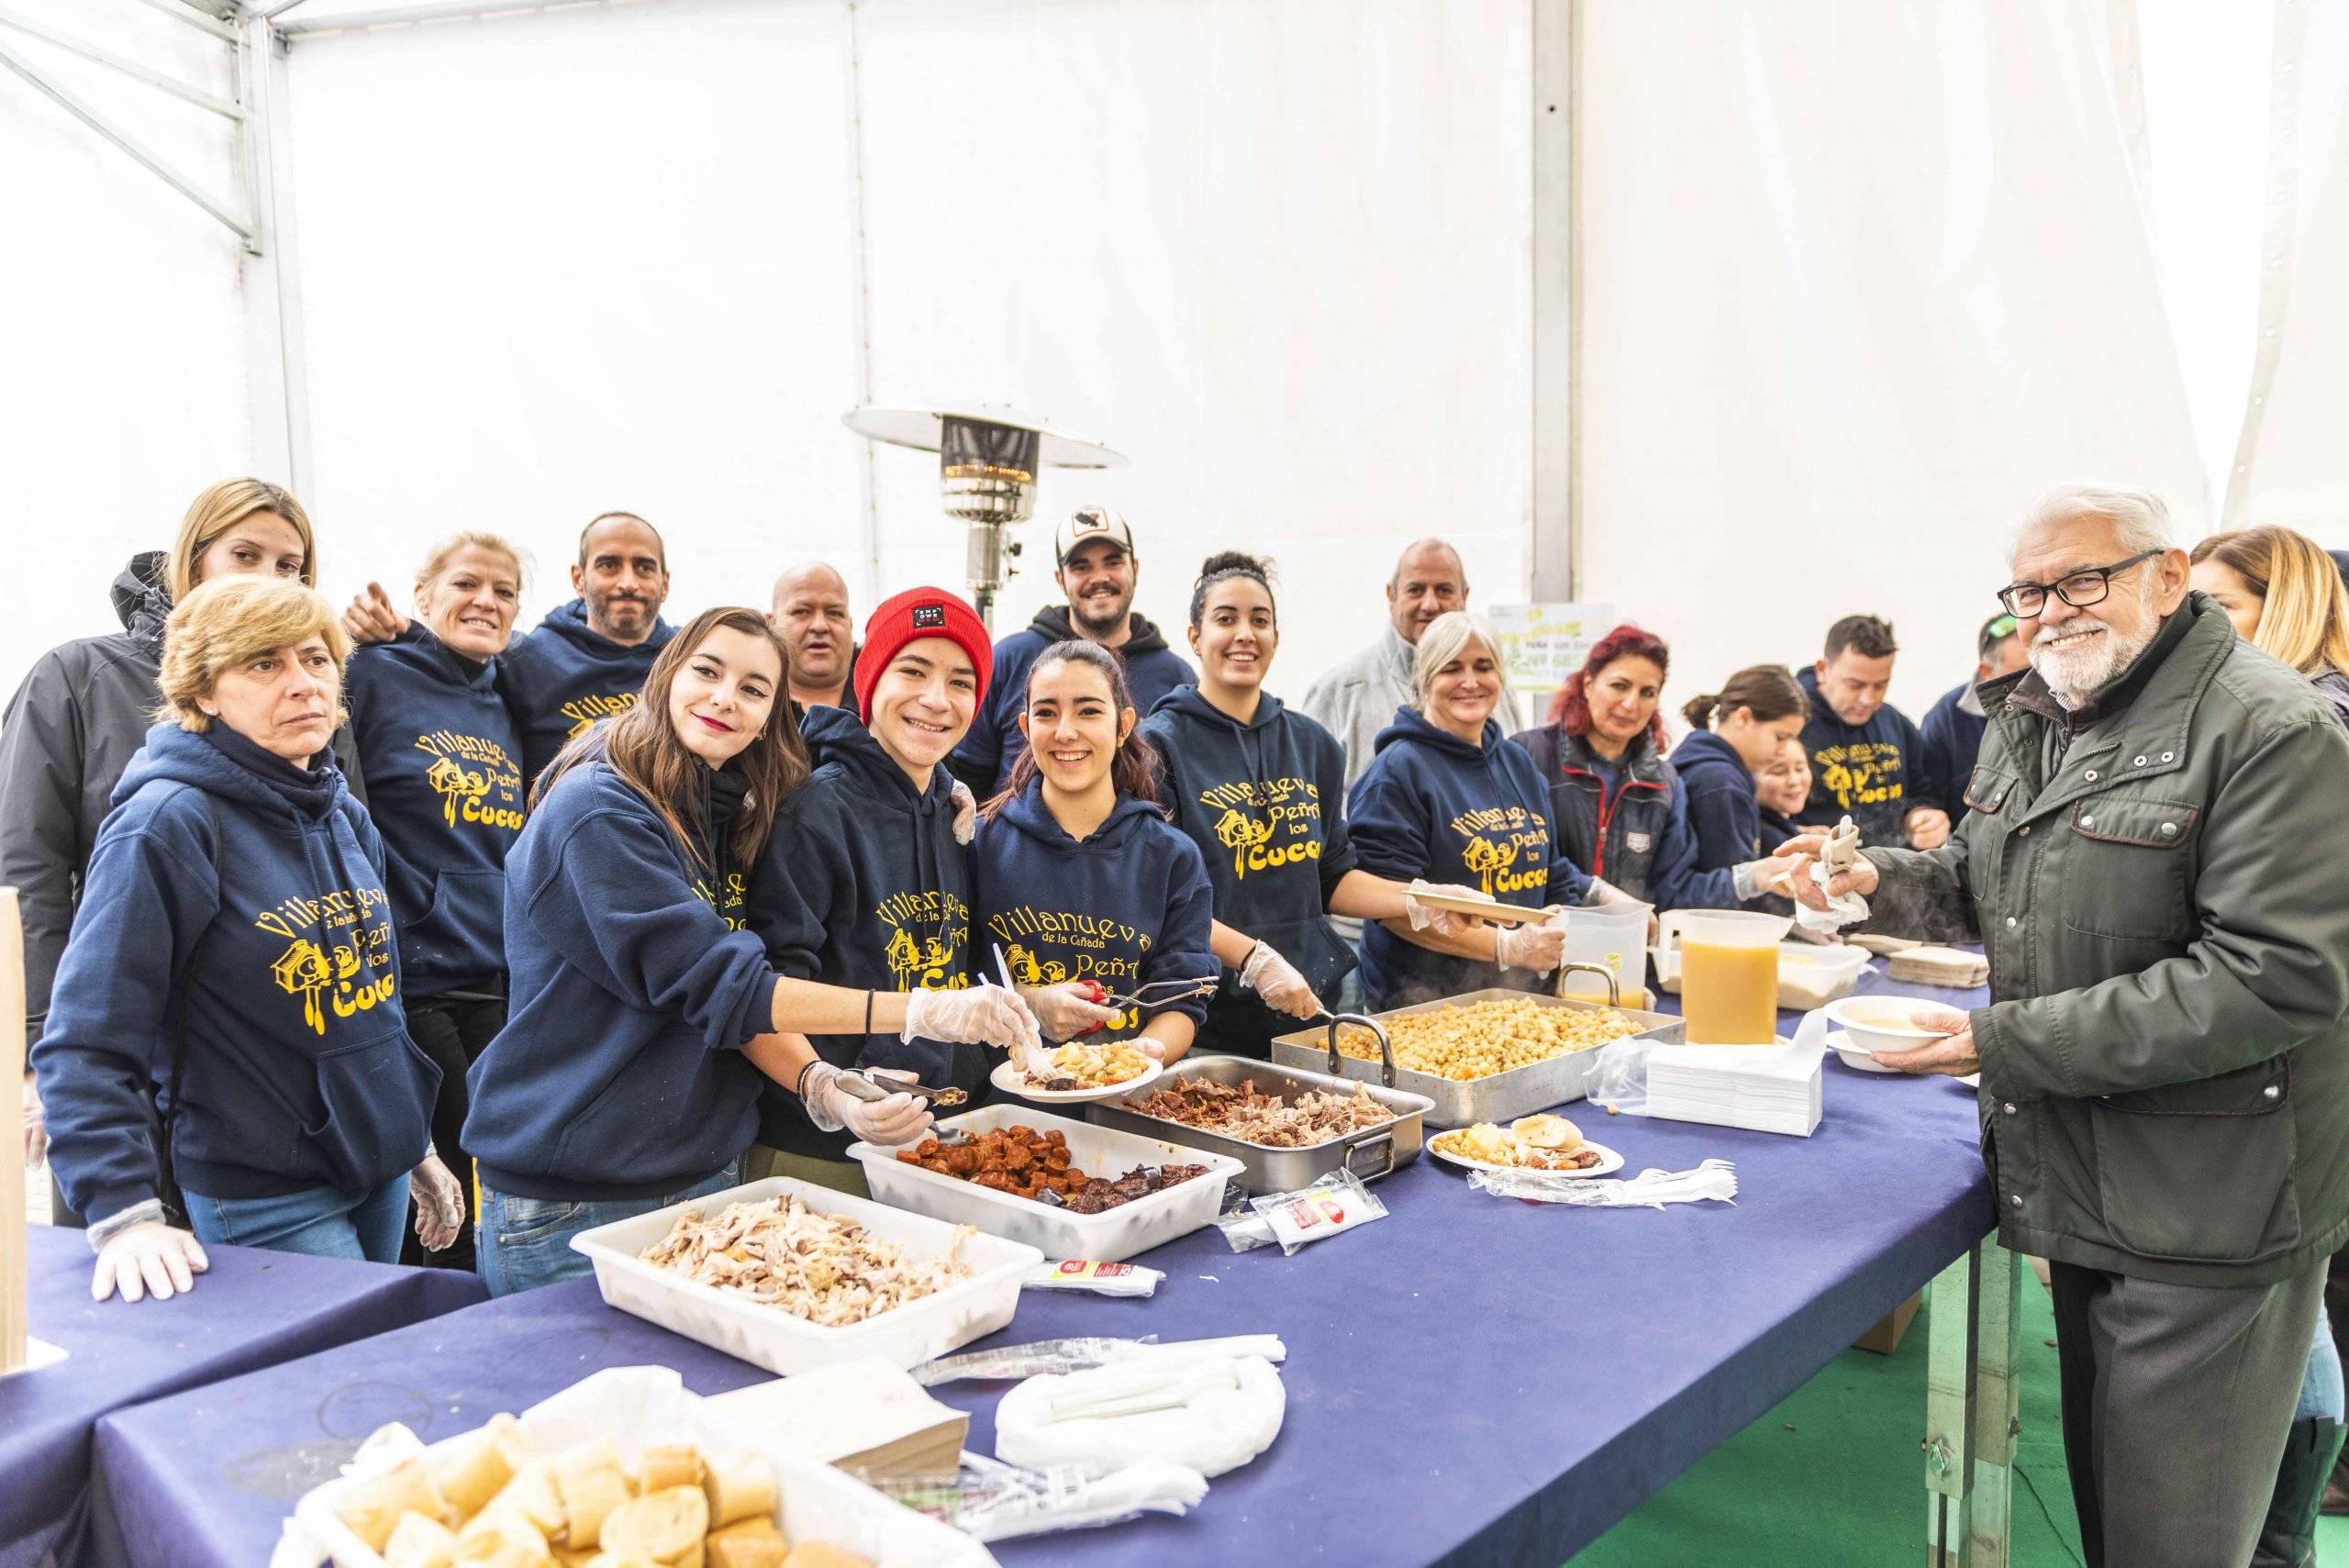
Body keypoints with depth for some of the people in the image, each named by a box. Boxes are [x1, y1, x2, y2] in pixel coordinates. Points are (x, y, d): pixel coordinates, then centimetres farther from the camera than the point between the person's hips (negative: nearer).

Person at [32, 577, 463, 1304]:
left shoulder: (345, 815, 6)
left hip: (381, 1176, 7)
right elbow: (86, 1046, -20)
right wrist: (124, 1214, -29)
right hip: (266, 1205, -7)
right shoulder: (167, 822, -17)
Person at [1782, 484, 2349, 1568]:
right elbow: (1989, 890, 22)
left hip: (2206, 1206, -7)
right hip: (2078, 1183, 8)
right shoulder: (2029, 720, 9)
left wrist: (2009, 1041, -24)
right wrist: (1878, 880, -1)